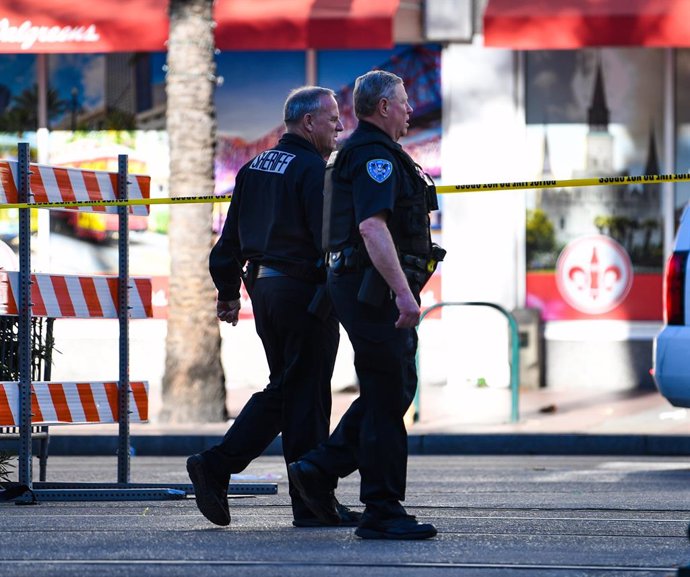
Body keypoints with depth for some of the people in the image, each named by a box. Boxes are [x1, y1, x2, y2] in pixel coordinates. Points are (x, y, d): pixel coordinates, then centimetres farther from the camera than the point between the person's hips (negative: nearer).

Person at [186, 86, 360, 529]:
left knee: (282, 390, 15)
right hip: (304, 291, -8)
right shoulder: (313, 170, -12)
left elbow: (231, 237, 18)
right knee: (307, 394, -3)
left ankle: (216, 467, 6)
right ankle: (313, 504, 2)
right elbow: (330, 239, -19)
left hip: (264, 288, 8)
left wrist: (228, 292, 23)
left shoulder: (255, 168, 14)